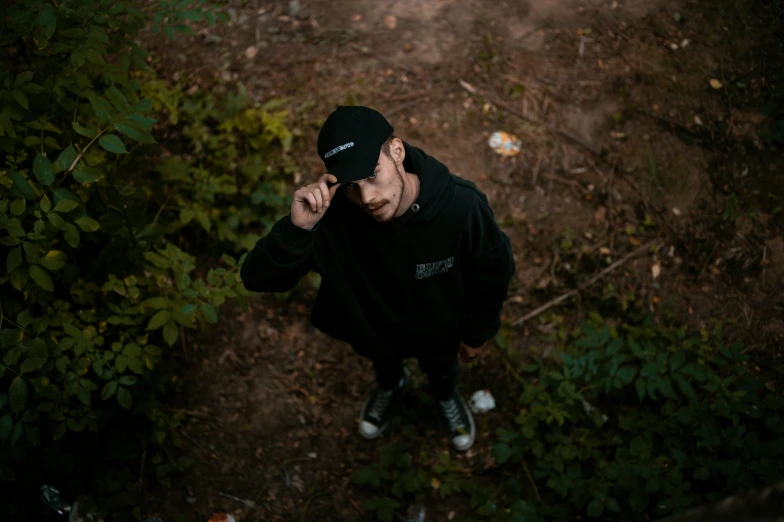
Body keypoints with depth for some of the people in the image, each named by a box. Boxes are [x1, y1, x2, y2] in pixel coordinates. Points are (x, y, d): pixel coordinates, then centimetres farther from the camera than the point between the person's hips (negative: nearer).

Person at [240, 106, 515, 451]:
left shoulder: (462, 206, -40)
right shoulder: (332, 214, -38)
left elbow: (492, 273, -19)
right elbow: (257, 278, -36)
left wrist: (477, 332, -4)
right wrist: (297, 227, -55)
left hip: (438, 329, 0)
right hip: (373, 327, 1)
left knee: (441, 369, 33)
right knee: (384, 363, 35)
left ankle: (447, 397, 70)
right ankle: (390, 385, 72)